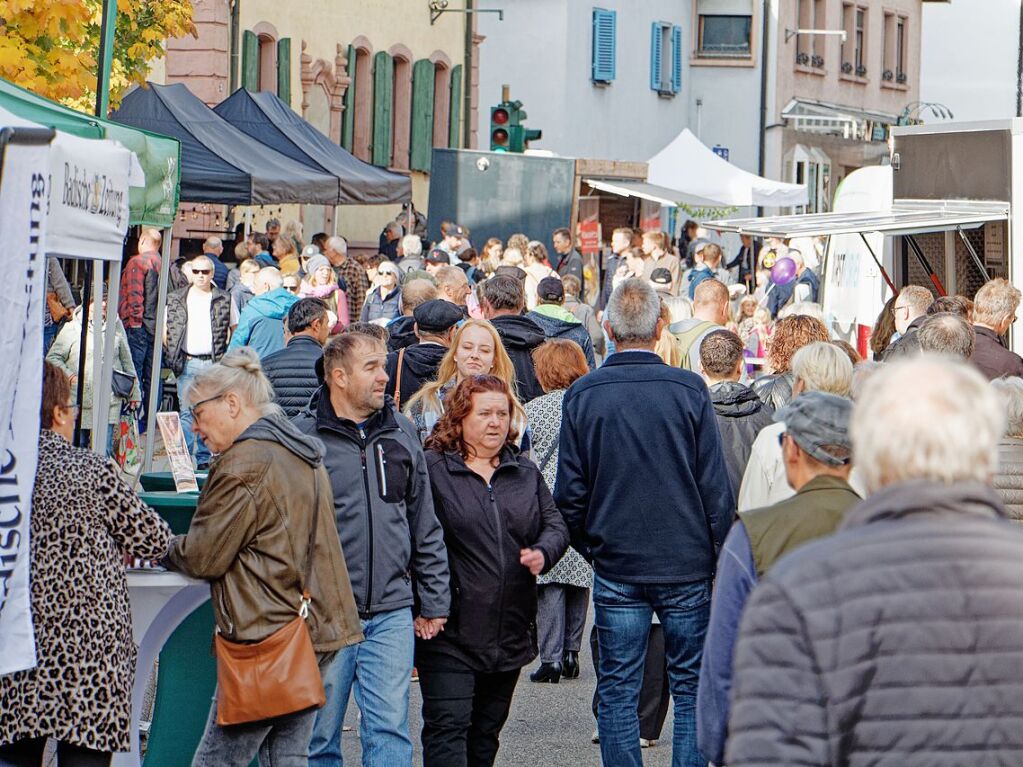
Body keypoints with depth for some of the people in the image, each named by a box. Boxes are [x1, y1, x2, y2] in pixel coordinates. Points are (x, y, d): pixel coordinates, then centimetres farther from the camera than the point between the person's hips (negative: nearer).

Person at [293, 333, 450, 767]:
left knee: (390, 730, -1)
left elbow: (425, 526, 15)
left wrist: (433, 601, 13)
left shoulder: (401, 434, 10)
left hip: (391, 612, 3)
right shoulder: (302, 437, -5)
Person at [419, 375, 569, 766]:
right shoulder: (432, 469, -5)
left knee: (486, 733, 14)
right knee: (448, 726, -11)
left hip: (509, 631, 6)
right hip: (449, 632, -6)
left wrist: (543, 553, -7)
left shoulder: (525, 473, 14)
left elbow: (555, 525, 17)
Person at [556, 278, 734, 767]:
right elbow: (716, 486, -5)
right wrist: (721, 556, 6)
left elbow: (569, 492, -1)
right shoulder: (688, 390, -8)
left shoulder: (582, 395, -4)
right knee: (691, 687, 8)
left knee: (617, 691, 8)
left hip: (615, 567, 1)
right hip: (687, 564, -1)